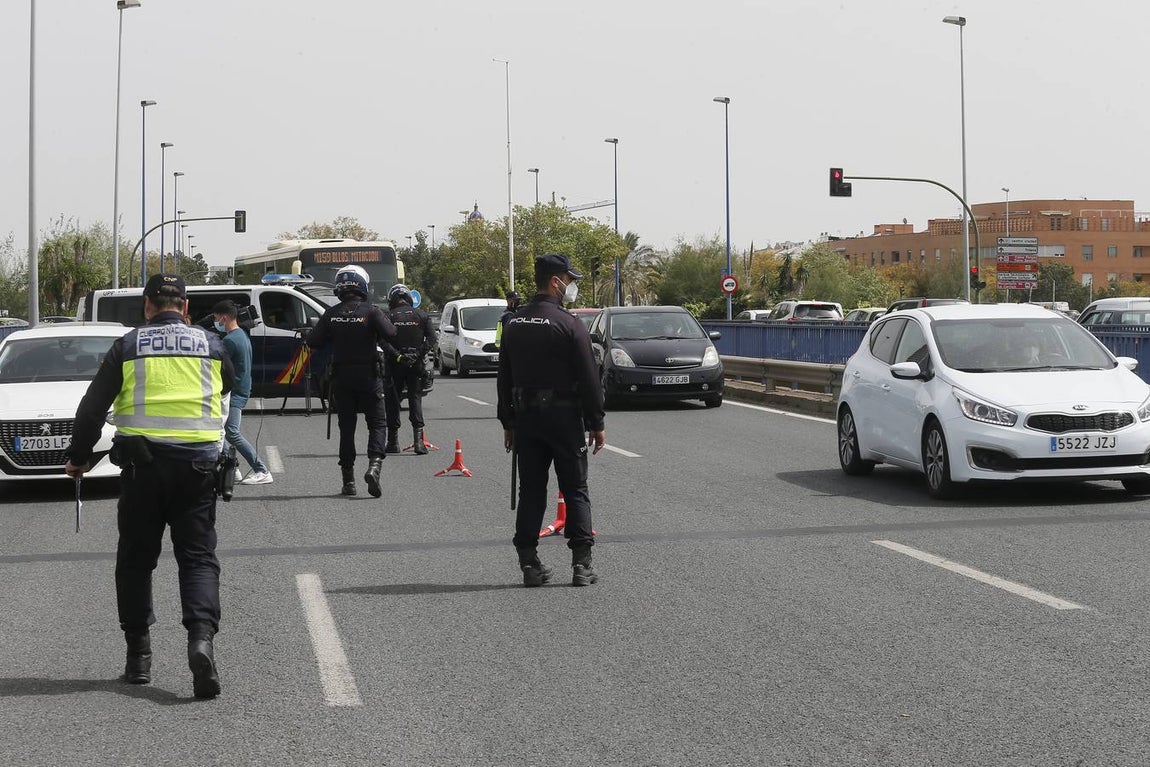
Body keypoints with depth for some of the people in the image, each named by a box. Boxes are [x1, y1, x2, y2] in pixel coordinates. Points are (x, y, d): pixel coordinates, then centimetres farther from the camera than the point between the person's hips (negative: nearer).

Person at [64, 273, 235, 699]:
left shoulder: (128, 347, 3)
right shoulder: (210, 345, 7)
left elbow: (92, 407, 4)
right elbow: (230, 388, 25)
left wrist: (78, 457, 15)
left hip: (142, 464, -1)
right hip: (197, 465, 1)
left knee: (136, 559, 12)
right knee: (197, 557, 3)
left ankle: (138, 653, 13)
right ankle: (202, 636, -20)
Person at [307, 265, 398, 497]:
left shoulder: (332, 314, -1)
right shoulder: (371, 311, -10)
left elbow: (312, 341, -1)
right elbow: (390, 334, -22)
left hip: (341, 378, 3)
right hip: (368, 376, -3)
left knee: (346, 427, 10)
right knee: (377, 423, 5)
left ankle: (348, 480, 10)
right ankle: (374, 465, -19)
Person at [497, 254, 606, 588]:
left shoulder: (514, 325, 9)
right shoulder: (569, 324, -11)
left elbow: (504, 379, 13)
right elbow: (589, 379, -11)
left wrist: (508, 423, 18)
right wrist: (596, 424, -4)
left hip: (525, 418, 5)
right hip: (564, 417, -5)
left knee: (531, 491, 8)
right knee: (575, 491, 2)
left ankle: (529, 564, 7)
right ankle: (581, 564, 0)